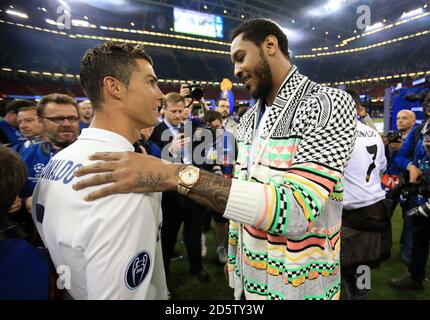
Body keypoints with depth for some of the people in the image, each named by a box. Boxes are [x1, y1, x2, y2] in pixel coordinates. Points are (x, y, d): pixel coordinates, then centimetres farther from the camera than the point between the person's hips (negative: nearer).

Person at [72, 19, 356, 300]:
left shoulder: (330, 104, -19)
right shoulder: (249, 120, 4)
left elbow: (297, 209, -32)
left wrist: (179, 175, -36)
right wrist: (234, 256, 9)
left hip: (298, 287, -5)